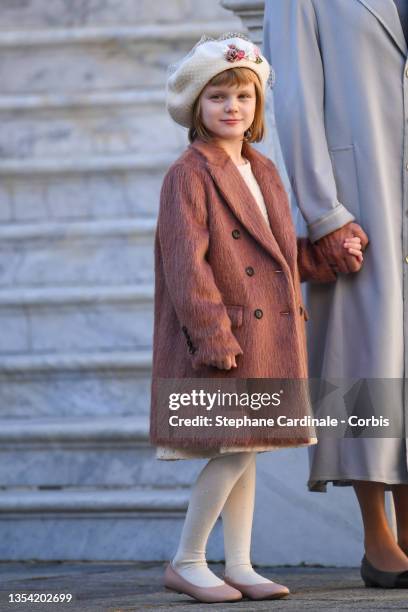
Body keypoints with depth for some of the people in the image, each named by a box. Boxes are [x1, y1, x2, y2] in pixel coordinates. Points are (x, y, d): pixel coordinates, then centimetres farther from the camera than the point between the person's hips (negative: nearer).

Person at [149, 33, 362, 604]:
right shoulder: (189, 176, -9)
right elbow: (185, 262, -16)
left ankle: (239, 566, 16)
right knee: (234, 454, -10)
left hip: (266, 338, 8)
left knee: (245, 452, 10)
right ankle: (186, 562, 1)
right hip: (222, 337, -8)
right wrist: (213, 336, -21)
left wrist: (328, 256, 7)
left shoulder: (264, 172, 16)